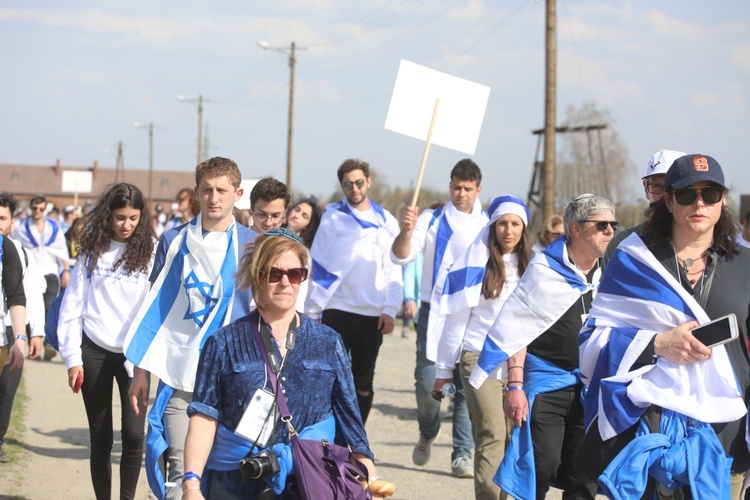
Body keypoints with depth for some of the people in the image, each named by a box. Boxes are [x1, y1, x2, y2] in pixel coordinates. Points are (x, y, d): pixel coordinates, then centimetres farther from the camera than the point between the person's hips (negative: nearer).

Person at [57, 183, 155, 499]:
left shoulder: (149, 251, 0)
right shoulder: (92, 251, 5)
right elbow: (72, 305, 5)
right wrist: (72, 358, 1)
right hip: (94, 351, 1)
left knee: (134, 433, -9)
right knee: (100, 438, 6)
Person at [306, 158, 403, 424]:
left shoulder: (386, 221, 7)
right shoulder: (332, 217, 2)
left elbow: (393, 270, 6)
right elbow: (318, 265, 1)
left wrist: (390, 310, -5)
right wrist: (312, 310, -3)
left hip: (372, 315, 2)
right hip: (337, 310, -2)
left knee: (363, 383, 8)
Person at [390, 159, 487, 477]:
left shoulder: (487, 226, 6)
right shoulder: (432, 220, 4)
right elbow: (401, 256, -4)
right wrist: (406, 231, -24)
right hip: (434, 313, 0)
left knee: (467, 388, -2)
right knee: (426, 383, -3)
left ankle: (462, 455, 4)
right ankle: (427, 436, 25)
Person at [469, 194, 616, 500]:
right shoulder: (545, 269, -6)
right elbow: (516, 329, -8)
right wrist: (515, 386, -15)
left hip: (589, 388, 4)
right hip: (545, 386, -4)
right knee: (541, 470, -8)